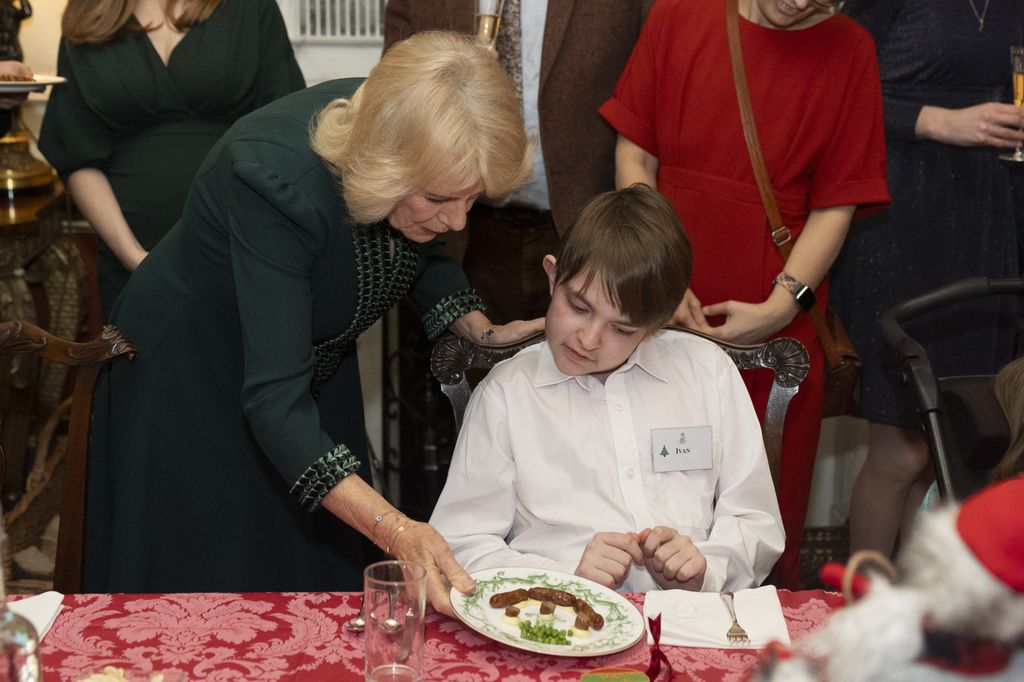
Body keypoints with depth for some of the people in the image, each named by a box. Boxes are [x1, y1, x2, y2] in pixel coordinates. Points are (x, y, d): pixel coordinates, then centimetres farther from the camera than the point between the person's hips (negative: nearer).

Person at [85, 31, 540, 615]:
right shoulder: (278, 178, -39)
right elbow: (273, 400, -41)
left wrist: (483, 332, -13)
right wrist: (395, 530, -49)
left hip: (314, 364, 6)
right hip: (190, 380, -6)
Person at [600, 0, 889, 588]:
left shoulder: (850, 50, 1)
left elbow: (836, 205, -1)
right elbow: (635, 154, 5)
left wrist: (780, 307, -12)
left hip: (775, 322, -1)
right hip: (662, 313, 1)